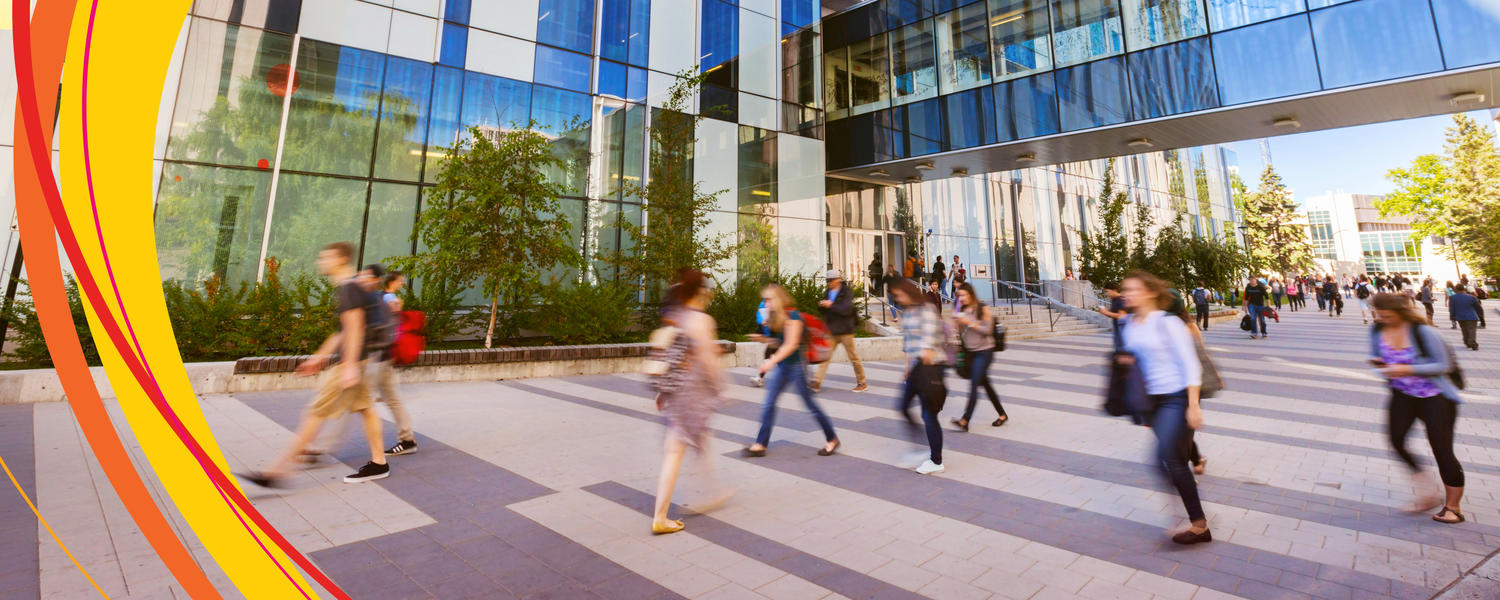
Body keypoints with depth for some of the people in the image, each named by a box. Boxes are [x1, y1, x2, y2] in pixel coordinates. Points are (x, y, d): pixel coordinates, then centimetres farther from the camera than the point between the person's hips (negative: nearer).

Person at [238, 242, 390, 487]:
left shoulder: (348, 288, -13)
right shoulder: (353, 288, 18)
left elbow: (354, 328, -21)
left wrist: (350, 365, -25)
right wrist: (319, 357, 26)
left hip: (348, 361, -10)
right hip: (349, 359, 10)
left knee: (315, 413, -5)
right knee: (365, 408, 10)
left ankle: (275, 472, 2)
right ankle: (379, 463, 15)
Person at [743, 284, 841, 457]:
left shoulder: (793, 315, -16)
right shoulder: (776, 317, 10)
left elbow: (791, 344, -21)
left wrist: (772, 361, -26)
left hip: (796, 366, -8)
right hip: (781, 366, 8)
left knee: (809, 403, 2)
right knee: (768, 403, 3)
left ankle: (832, 439, 20)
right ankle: (760, 444, 8)